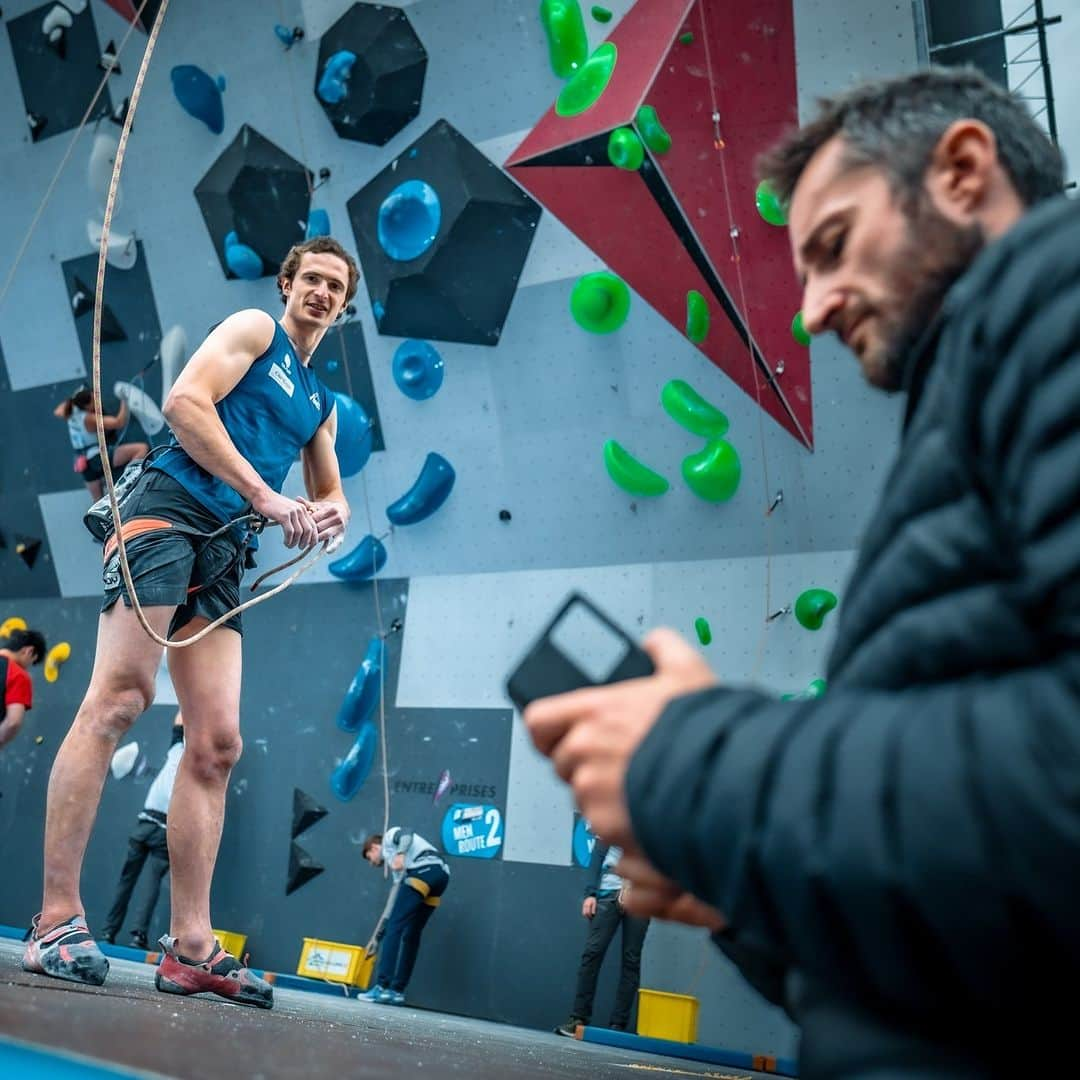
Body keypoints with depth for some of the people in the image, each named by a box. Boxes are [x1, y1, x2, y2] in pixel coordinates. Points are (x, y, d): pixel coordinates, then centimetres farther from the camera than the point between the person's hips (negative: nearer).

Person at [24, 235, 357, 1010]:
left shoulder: (322, 403, 28)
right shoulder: (254, 331, 8)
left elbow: (332, 494, 31)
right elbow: (184, 402, -7)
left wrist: (330, 515, 5)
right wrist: (265, 494, -12)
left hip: (223, 553, 7)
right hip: (170, 511, -7)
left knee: (218, 744, -3)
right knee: (118, 700, -20)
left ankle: (190, 950, -4)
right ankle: (56, 919, -22)